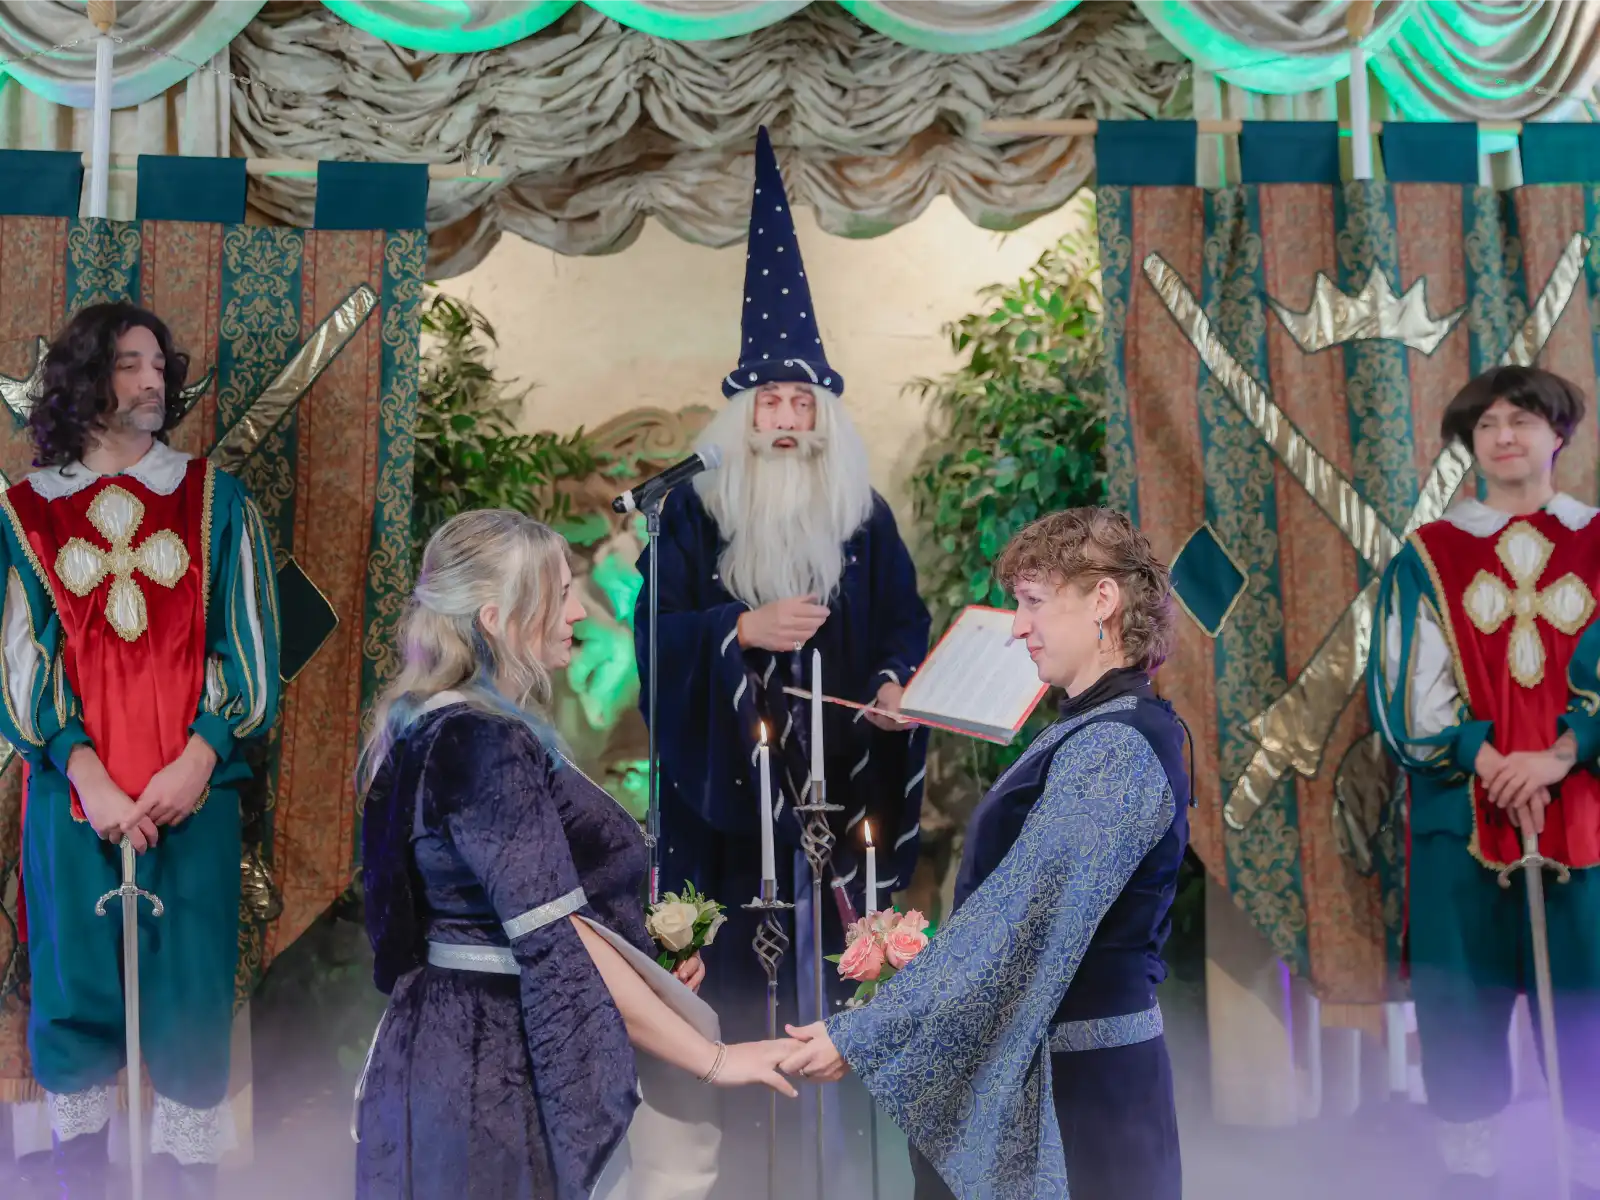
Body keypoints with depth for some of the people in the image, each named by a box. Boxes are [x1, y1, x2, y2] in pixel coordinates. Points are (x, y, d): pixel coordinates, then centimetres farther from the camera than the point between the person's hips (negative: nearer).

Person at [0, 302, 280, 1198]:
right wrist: (91, 779, -9)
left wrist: (195, 762, -8)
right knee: (77, 986, 7)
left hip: (194, 792, 0)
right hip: (74, 793, 0)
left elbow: (247, 647, 3)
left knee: (193, 991, 1)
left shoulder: (215, 500, 7)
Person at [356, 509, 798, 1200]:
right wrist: (714, 1060, -21)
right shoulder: (483, 744, -20)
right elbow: (558, 946, -25)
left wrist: (645, 964, 10)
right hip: (498, 1066, -10)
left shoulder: (441, 724, 10)